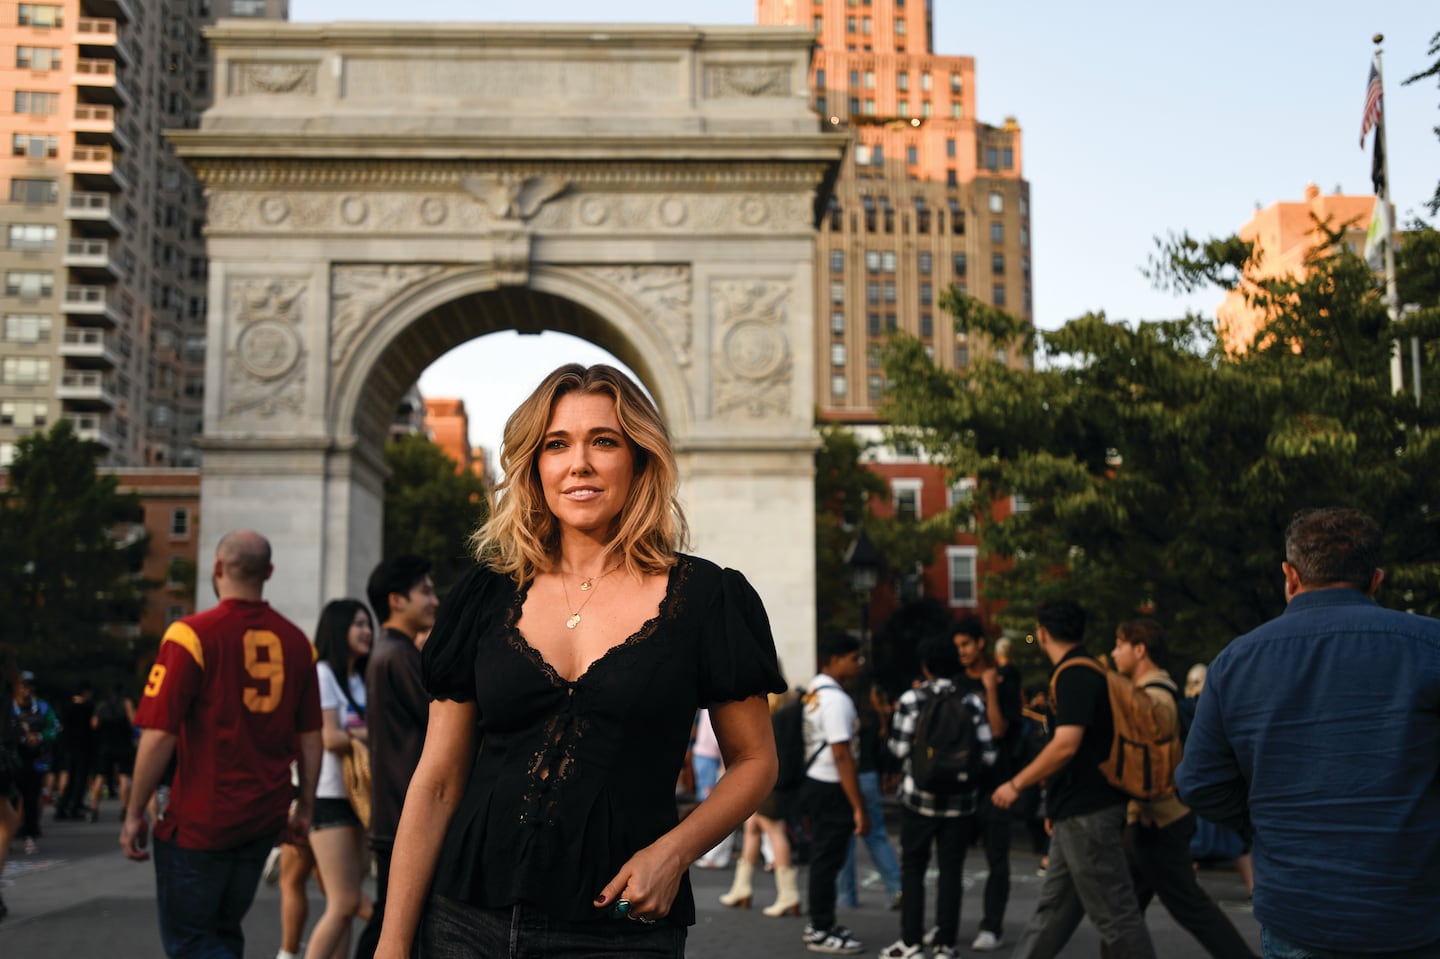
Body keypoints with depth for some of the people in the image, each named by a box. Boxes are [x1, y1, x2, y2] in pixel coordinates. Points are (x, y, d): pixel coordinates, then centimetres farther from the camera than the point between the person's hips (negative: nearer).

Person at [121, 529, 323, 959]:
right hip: (266, 816, 6)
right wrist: (305, 805, 17)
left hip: (200, 819, -5)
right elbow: (310, 736, 7)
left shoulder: (192, 634, -13)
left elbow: (160, 735, -15)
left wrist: (135, 815, -5)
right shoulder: (296, 640, 2)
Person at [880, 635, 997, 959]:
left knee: (913, 868, 10)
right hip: (960, 799, 1)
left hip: (919, 797, -1)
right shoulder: (973, 702, -3)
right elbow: (987, 756, -7)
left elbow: (899, 748, -11)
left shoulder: (911, 700, -7)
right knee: (951, 871, 7)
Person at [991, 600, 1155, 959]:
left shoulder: (1073, 676, -16)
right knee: (1053, 907, 13)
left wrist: (1016, 785, -15)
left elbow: (1067, 744, -25)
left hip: (1088, 813, -10)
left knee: (1114, 911, -3)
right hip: (1080, 811, 10)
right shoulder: (1084, 671, 14)